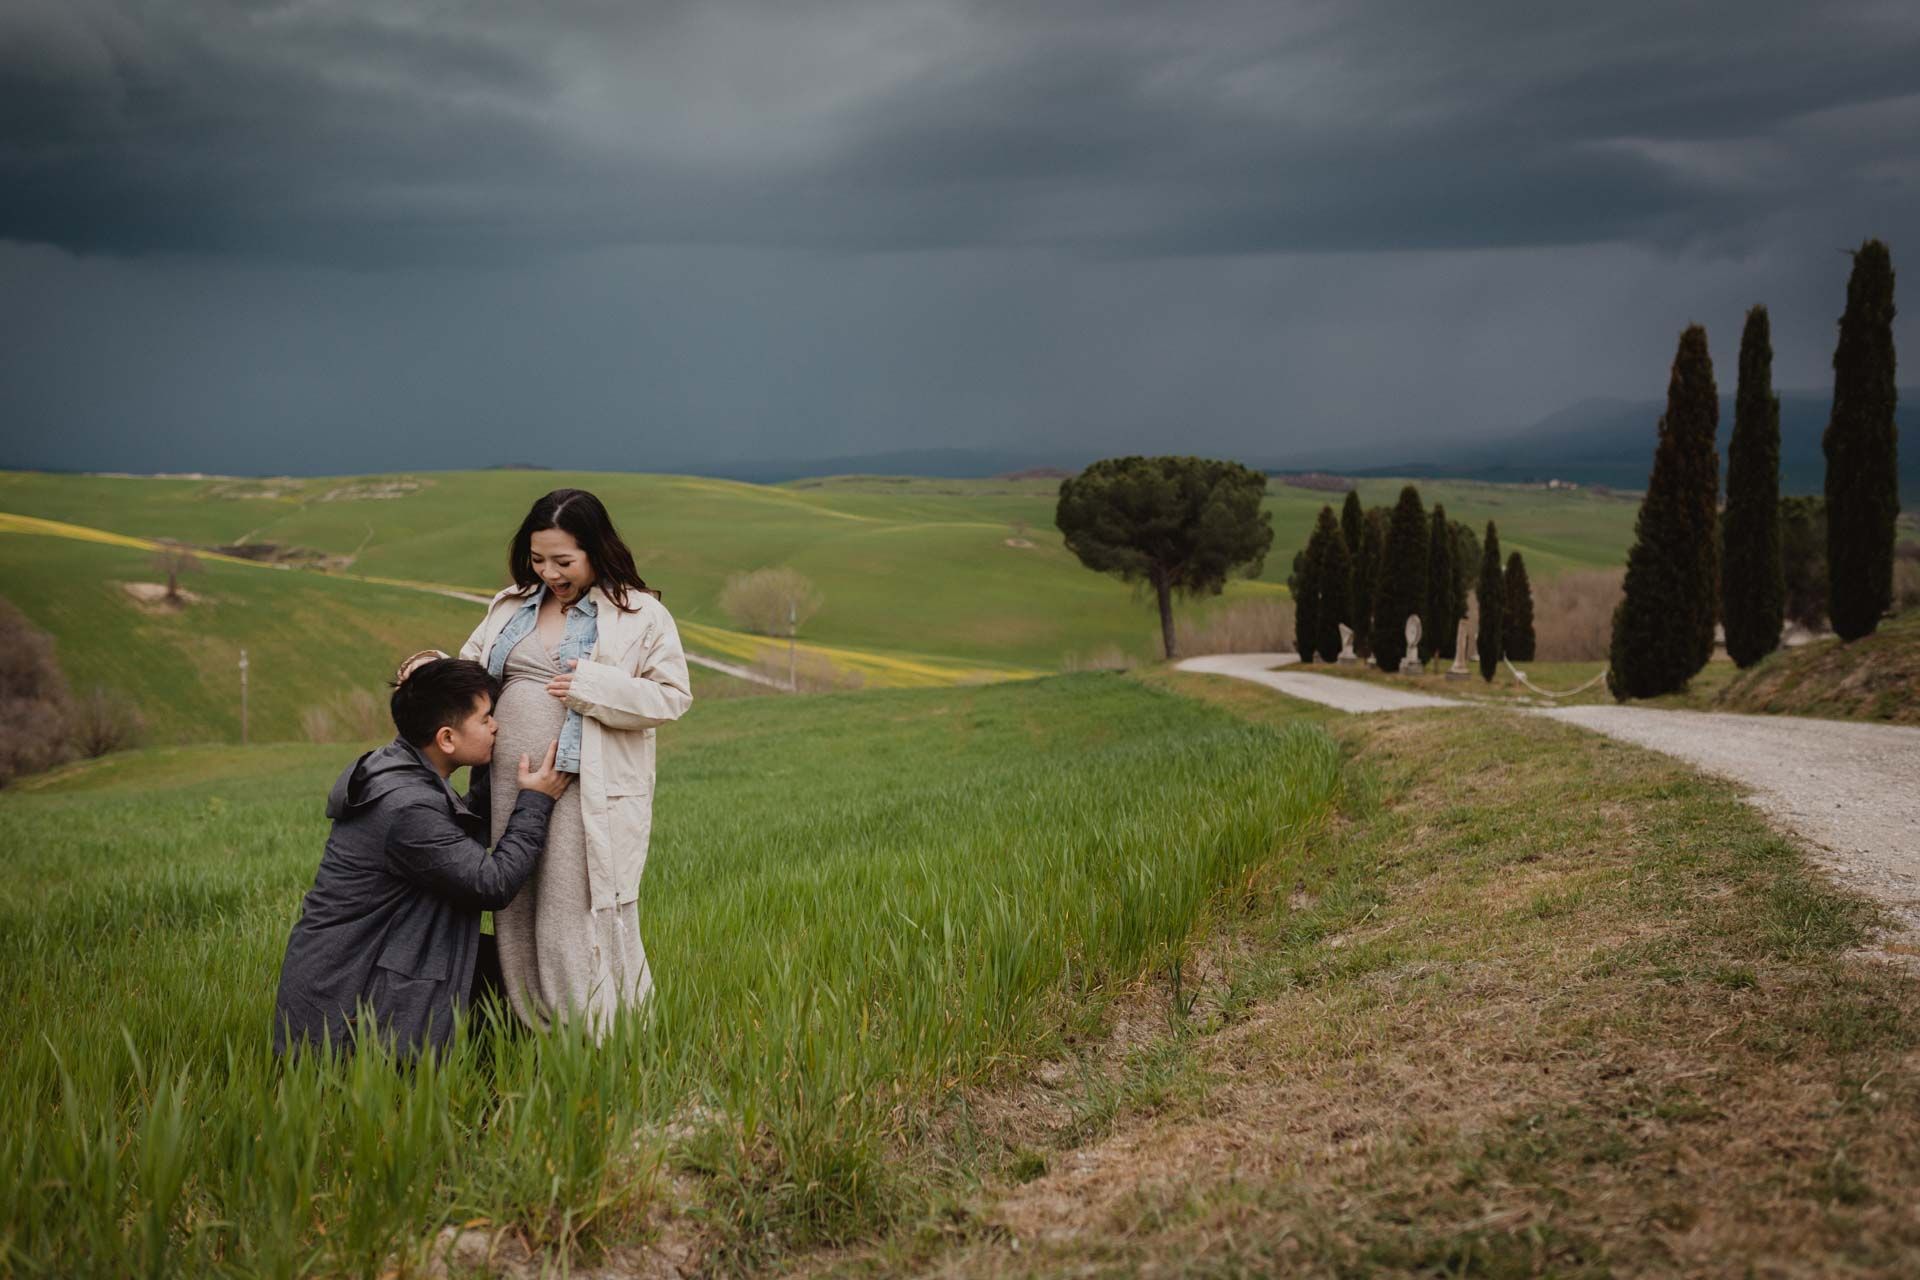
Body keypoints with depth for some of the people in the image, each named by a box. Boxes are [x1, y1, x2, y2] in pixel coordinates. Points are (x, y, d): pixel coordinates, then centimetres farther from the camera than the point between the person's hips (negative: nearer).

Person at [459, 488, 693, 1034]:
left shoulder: (641, 615, -1)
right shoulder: (511, 606, 16)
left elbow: (672, 696, -5)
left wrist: (594, 686, -15)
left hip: (589, 798, -6)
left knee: (577, 924, -6)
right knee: (515, 922, 9)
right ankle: (535, 1040, 20)